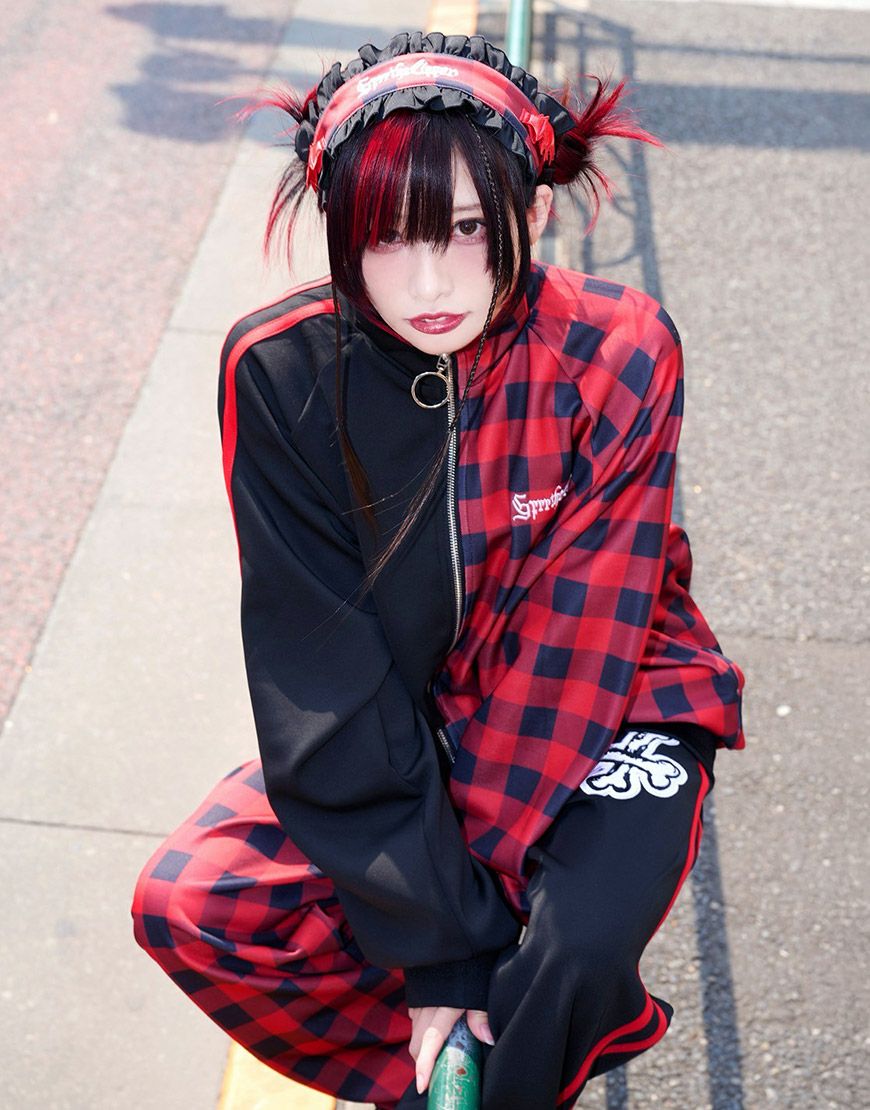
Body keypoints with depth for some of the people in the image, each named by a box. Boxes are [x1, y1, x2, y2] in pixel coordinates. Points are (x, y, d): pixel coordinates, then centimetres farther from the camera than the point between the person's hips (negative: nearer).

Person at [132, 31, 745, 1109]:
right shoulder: (281, 371, -18)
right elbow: (323, 667, -18)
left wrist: (457, 924, -22)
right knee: (186, 906, -18)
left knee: (577, 950, -29)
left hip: (602, 705, -1)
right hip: (396, 715, 2)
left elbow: (573, 649, -21)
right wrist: (438, 946, -23)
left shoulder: (618, 355, -21)